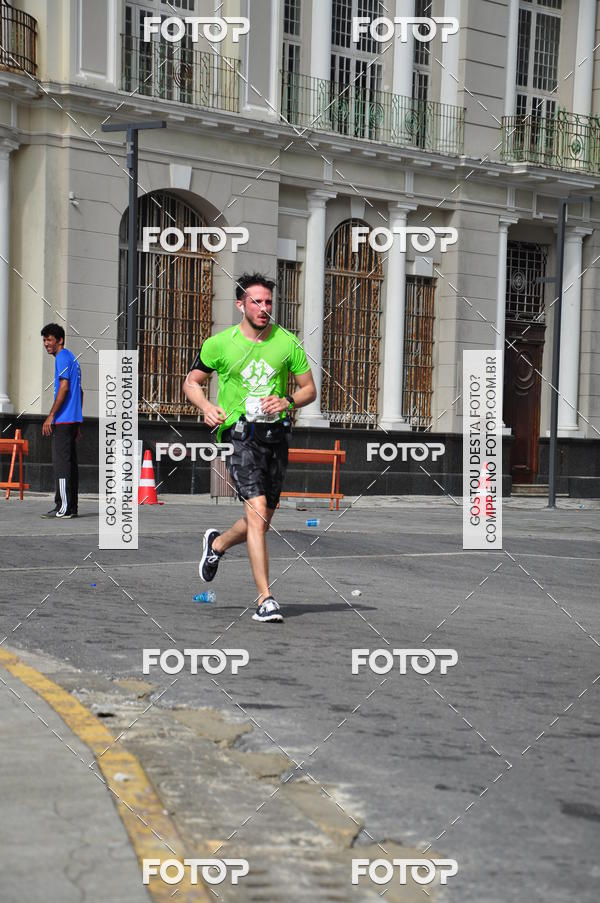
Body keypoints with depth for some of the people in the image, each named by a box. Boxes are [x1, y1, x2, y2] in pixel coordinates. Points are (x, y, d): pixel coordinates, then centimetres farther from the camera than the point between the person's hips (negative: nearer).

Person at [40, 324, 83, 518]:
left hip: (63, 420, -10)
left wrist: (51, 416, -18)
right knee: (70, 462, 9)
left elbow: (64, 387, -18)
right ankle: (71, 507, 10)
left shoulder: (62, 358, -8)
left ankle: (63, 508, -12)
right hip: (73, 419, 10)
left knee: (61, 462, -10)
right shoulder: (72, 358, 21)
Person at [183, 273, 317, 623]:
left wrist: (288, 401, -10)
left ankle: (217, 543, 43)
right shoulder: (220, 344, 0)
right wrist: (206, 407, -7)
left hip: (276, 433, 3)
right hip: (240, 433, -3)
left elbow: (310, 389, 10)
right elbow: (192, 382, 12)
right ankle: (265, 598, -15)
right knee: (257, 511, -18)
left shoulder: (288, 342, 3)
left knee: (263, 522, 11)